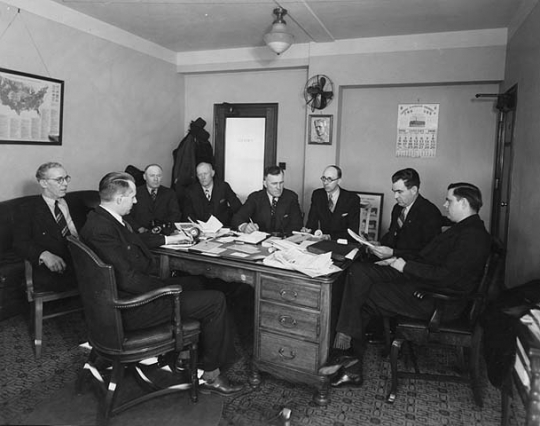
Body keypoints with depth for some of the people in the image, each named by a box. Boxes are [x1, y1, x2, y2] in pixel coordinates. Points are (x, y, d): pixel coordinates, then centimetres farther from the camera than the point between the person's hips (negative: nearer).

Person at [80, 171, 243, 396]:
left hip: (132, 293, 11)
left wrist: (172, 238, 26)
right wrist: (166, 287, -17)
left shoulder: (102, 218, 5)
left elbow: (138, 239, 22)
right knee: (215, 301, -8)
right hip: (132, 309, -11)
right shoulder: (102, 229, -27)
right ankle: (210, 376, 8)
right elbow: (128, 279, -28)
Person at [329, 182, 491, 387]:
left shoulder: (473, 235, -15)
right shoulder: (462, 229, 17)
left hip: (439, 302, -10)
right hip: (418, 281, 10)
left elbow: (447, 276, -24)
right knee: (358, 271, -6)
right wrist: (395, 258, 5)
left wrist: (406, 266, -15)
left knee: (362, 299, -12)